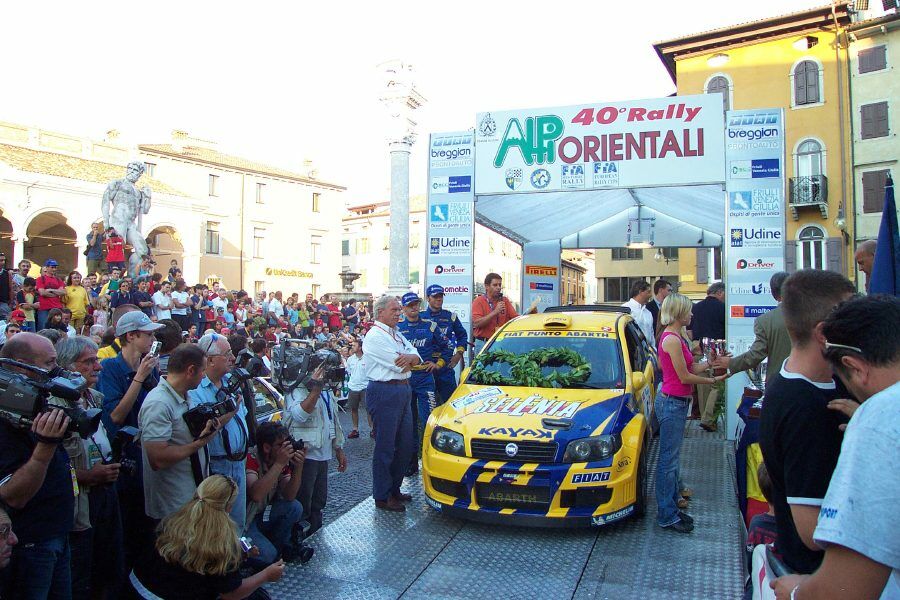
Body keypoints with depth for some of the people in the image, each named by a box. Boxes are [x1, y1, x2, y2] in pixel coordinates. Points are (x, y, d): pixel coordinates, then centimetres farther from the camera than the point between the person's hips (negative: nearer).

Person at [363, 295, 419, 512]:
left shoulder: (398, 335, 18)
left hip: (403, 391, 9)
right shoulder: (374, 336, -11)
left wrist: (409, 358, -13)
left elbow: (416, 358, 9)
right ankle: (382, 497, 8)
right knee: (385, 447, -2)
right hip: (384, 393, -9)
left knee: (405, 445, 12)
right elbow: (399, 365, -17)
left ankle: (394, 489, 26)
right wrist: (410, 360, 3)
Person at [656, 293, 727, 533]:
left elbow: (692, 368, 10)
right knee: (669, 459, -1)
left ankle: (670, 508, 28)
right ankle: (666, 516, 8)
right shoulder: (672, 339, -19)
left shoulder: (677, 337, 12)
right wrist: (712, 381, -6)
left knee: (672, 458, 17)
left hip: (677, 402, 10)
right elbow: (685, 377, -17)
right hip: (672, 403, -10)